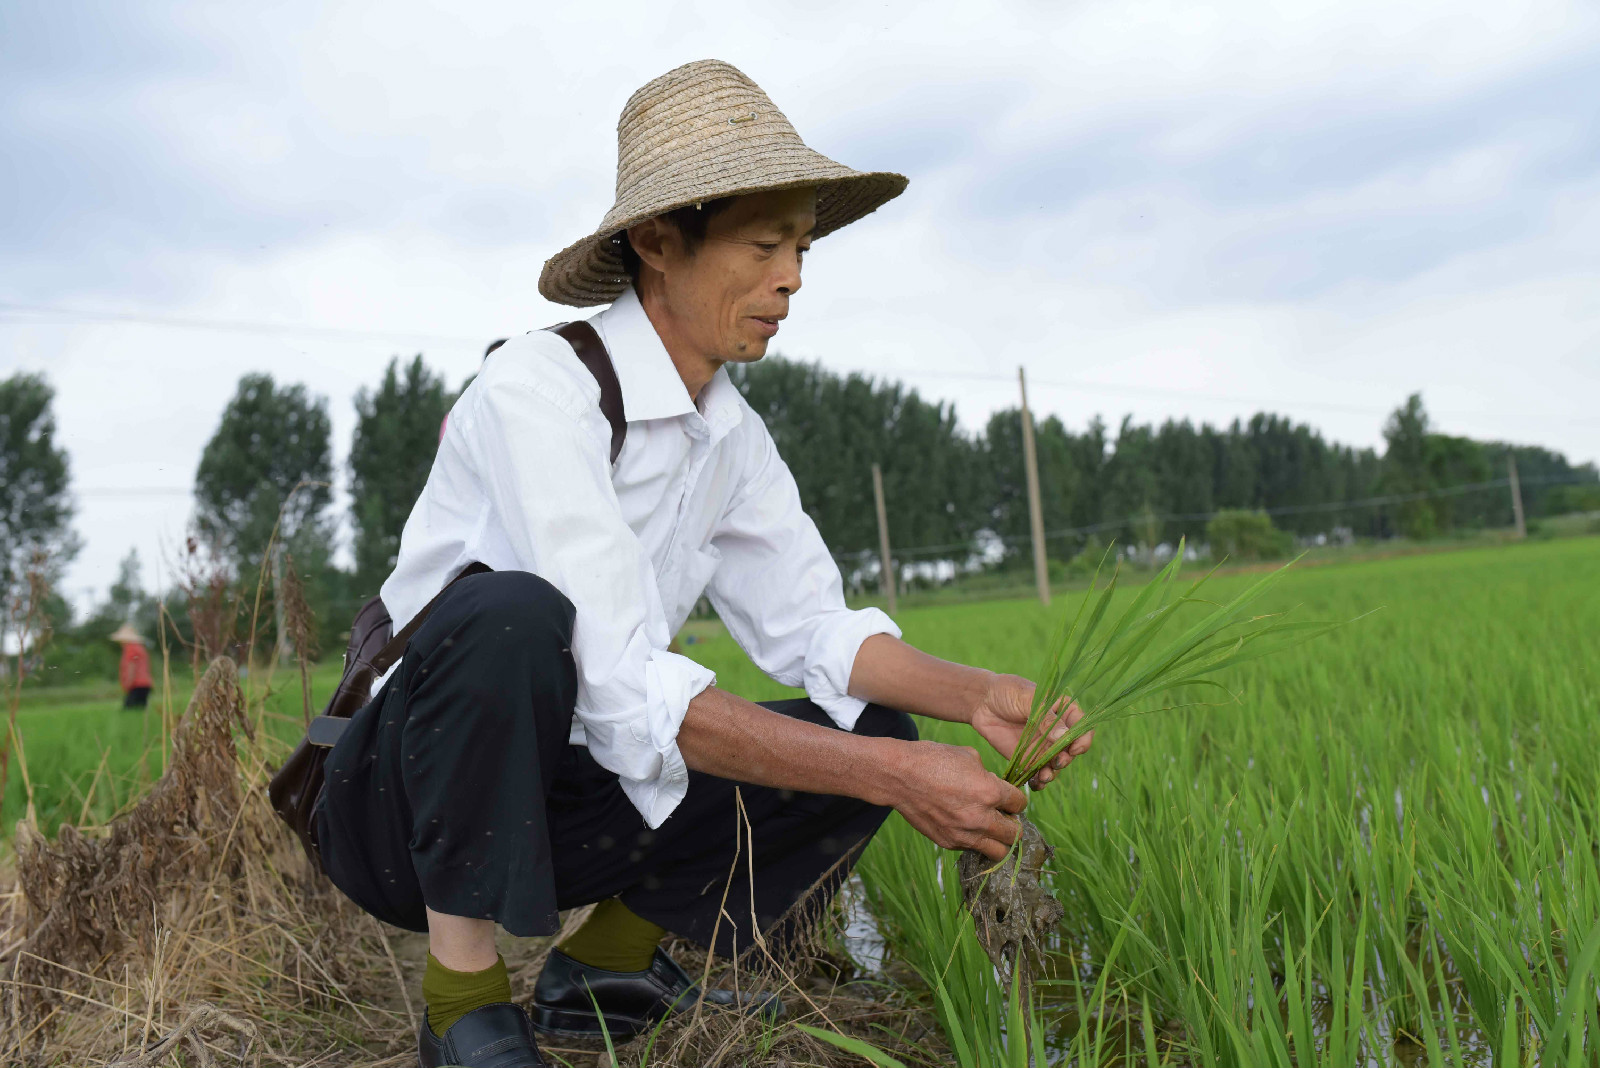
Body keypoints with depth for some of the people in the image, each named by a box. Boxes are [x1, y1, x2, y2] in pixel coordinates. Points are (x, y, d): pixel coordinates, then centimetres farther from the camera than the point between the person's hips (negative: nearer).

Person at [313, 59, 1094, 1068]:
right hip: (402, 793, -7)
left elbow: (813, 629, 2)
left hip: (554, 800, 7)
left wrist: (978, 696, -17)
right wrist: (892, 777, -34)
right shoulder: (537, 387, -24)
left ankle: (607, 964, 7)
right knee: (512, 616, -37)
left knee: (866, 727, -4)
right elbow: (617, 685, -31)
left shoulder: (734, 436, 1)